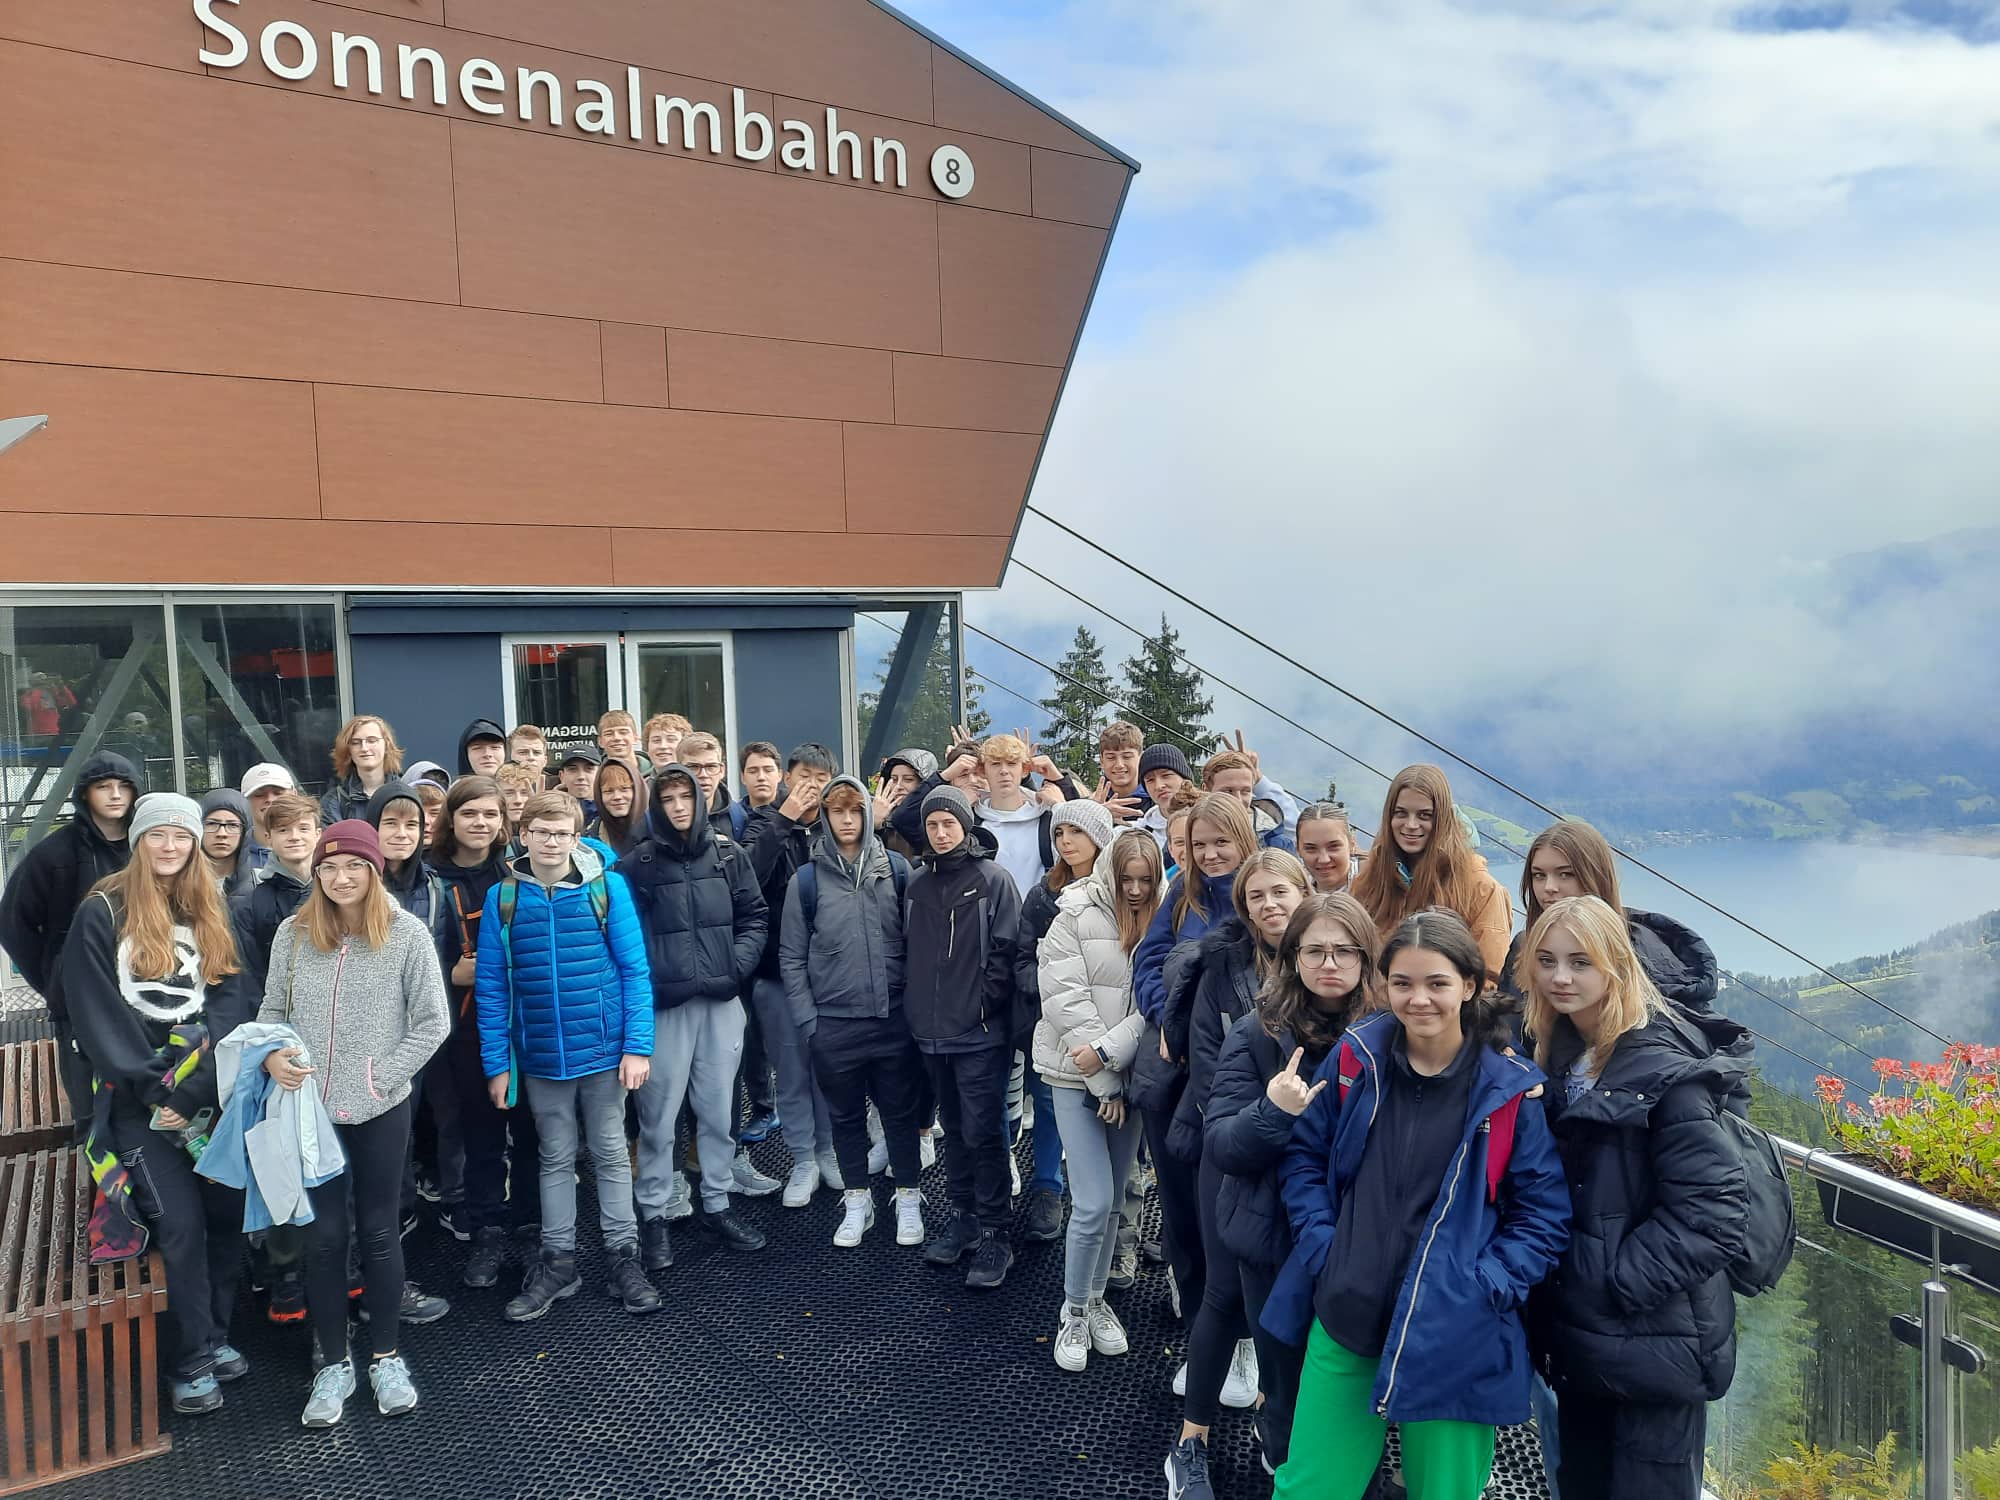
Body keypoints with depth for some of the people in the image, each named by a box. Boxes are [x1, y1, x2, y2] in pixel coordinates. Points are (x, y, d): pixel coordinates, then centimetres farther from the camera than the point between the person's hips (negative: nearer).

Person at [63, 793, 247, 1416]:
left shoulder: (207, 916, 10)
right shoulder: (101, 914, -4)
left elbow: (226, 1007, 2)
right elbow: (97, 1017, -8)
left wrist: (194, 1093, -12)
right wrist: (156, 1093, -12)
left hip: (210, 1089, 4)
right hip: (138, 1097, -4)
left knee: (228, 1212, 1)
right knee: (182, 1221, -8)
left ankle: (216, 1334, 19)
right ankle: (192, 1362, 6)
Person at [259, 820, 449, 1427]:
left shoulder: (407, 934, -8)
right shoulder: (294, 934, 0)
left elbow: (432, 1023, -7)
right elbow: (272, 1009, 9)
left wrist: (380, 1078, -12)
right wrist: (271, 1054, -11)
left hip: (380, 1110, -2)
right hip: (310, 1107, 2)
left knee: (379, 1233, 10)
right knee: (323, 1236, 9)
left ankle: (385, 1356, 27)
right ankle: (334, 1364, 25)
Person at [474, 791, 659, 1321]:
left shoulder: (608, 887, -7)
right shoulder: (502, 897, -3)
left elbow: (635, 970, -6)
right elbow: (491, 985, 0)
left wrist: (637, 1045, -11)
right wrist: (496, 1062, -2)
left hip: (603, 1049, -1)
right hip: (541, 1055, 2)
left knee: (610, 1155, 10)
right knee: (556, 1158, 15)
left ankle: (623, 1258, 23)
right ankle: (557, 1262, 28)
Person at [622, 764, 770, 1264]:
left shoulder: (729, 854, 5)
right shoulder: (636, 863, -4)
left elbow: (754, 916, 7)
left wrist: (737, 967, -5)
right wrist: (649, 982, -14)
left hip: (721, 1000, 3)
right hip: (664, 1003, -3)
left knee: (718, 1110, 12)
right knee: (659, 1115, 4)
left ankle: (717, 1204, 27)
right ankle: (653, 1215, 18)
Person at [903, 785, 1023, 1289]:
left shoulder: (993, 879, -6)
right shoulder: (917, 883, 10)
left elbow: (1005, 950, -10)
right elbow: (909, 949, 16)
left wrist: (984, 1005, -12)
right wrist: (916, 1005, 9)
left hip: (980, 1033, -5)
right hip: (932, 1031, 6)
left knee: (984, 1133, -4)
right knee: (954, 1128, 16)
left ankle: (994, 1234, 5)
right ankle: (964, 1216, 28)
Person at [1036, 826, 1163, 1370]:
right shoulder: (1075, 920, -9)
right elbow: (1067, 1001, -13)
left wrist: (1108, 1052, -18)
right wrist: (1104, 1084, -12)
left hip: (1128, 1077, 4)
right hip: (1078, 1079, -4)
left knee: (1113, 1201, 13)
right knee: (1094, 1204, -7)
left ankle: (1096, 1299, 32)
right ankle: (1073, 1313, 13)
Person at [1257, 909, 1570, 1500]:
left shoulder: (1510, 1089, -8)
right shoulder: (1356, 1058, -2)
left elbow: (1544, 1211, -2)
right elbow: (1304, 1154, 8)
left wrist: (1483, 1290, -12)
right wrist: (1322, 1245, -3)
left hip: (1452, 1337, -2)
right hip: (1344, 1319, 2)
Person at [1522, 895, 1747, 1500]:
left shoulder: (1665, 1071, -17)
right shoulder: (1558, 1061, 5)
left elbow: (1710, 1213, -21)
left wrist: (1616, 1281, -20)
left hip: (1655, 1344, -7)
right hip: (1579, 1337, 7)